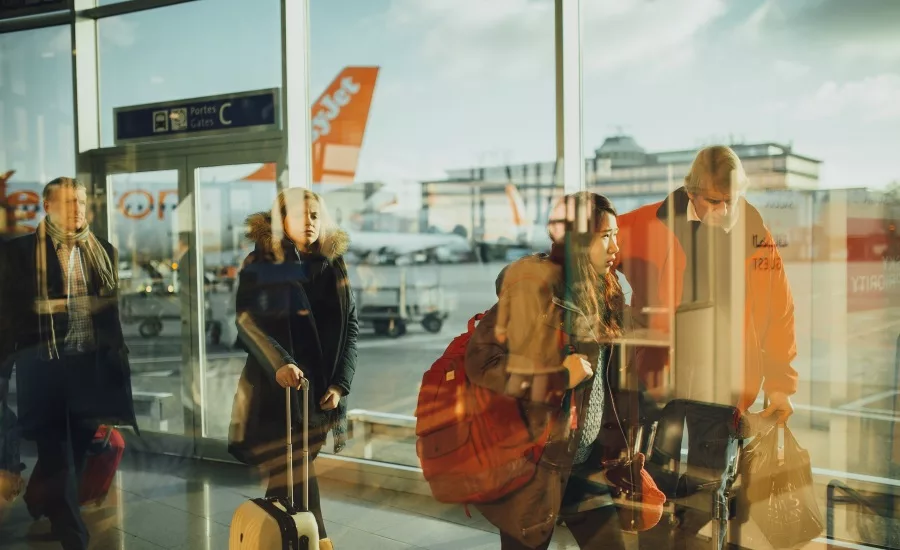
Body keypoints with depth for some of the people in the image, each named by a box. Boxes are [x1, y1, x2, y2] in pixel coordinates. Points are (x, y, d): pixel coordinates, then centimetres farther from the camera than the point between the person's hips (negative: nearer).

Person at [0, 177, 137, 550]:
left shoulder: (104, 251, 9)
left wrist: (119, 360, 11)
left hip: (91, 364, 4)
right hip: (43, 366, -4)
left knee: (77, 452, 16)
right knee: (56, 455, 1)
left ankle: (42, 508, 39)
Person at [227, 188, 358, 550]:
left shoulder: (333, 266, 7)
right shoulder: (260, 264, -1)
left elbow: (351, 325, 6)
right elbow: (247, 320, -12)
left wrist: (341, 382, -3)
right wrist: (278, 363, -27)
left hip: (320, 386, 3)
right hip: (275, 386, -2)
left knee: (291, 473, 7)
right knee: (292, 474, -4)